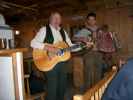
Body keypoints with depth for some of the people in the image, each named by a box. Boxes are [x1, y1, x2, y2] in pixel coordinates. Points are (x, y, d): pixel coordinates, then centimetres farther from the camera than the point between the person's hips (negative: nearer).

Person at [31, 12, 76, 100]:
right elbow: (33, 43, -15)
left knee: (62, 87, 15)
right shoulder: (44, 30, -4)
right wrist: (48, 48, -26)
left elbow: (70, 46, 13)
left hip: (62, 62, 6)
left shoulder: (63, 31, 13)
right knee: (52, 88, 1)